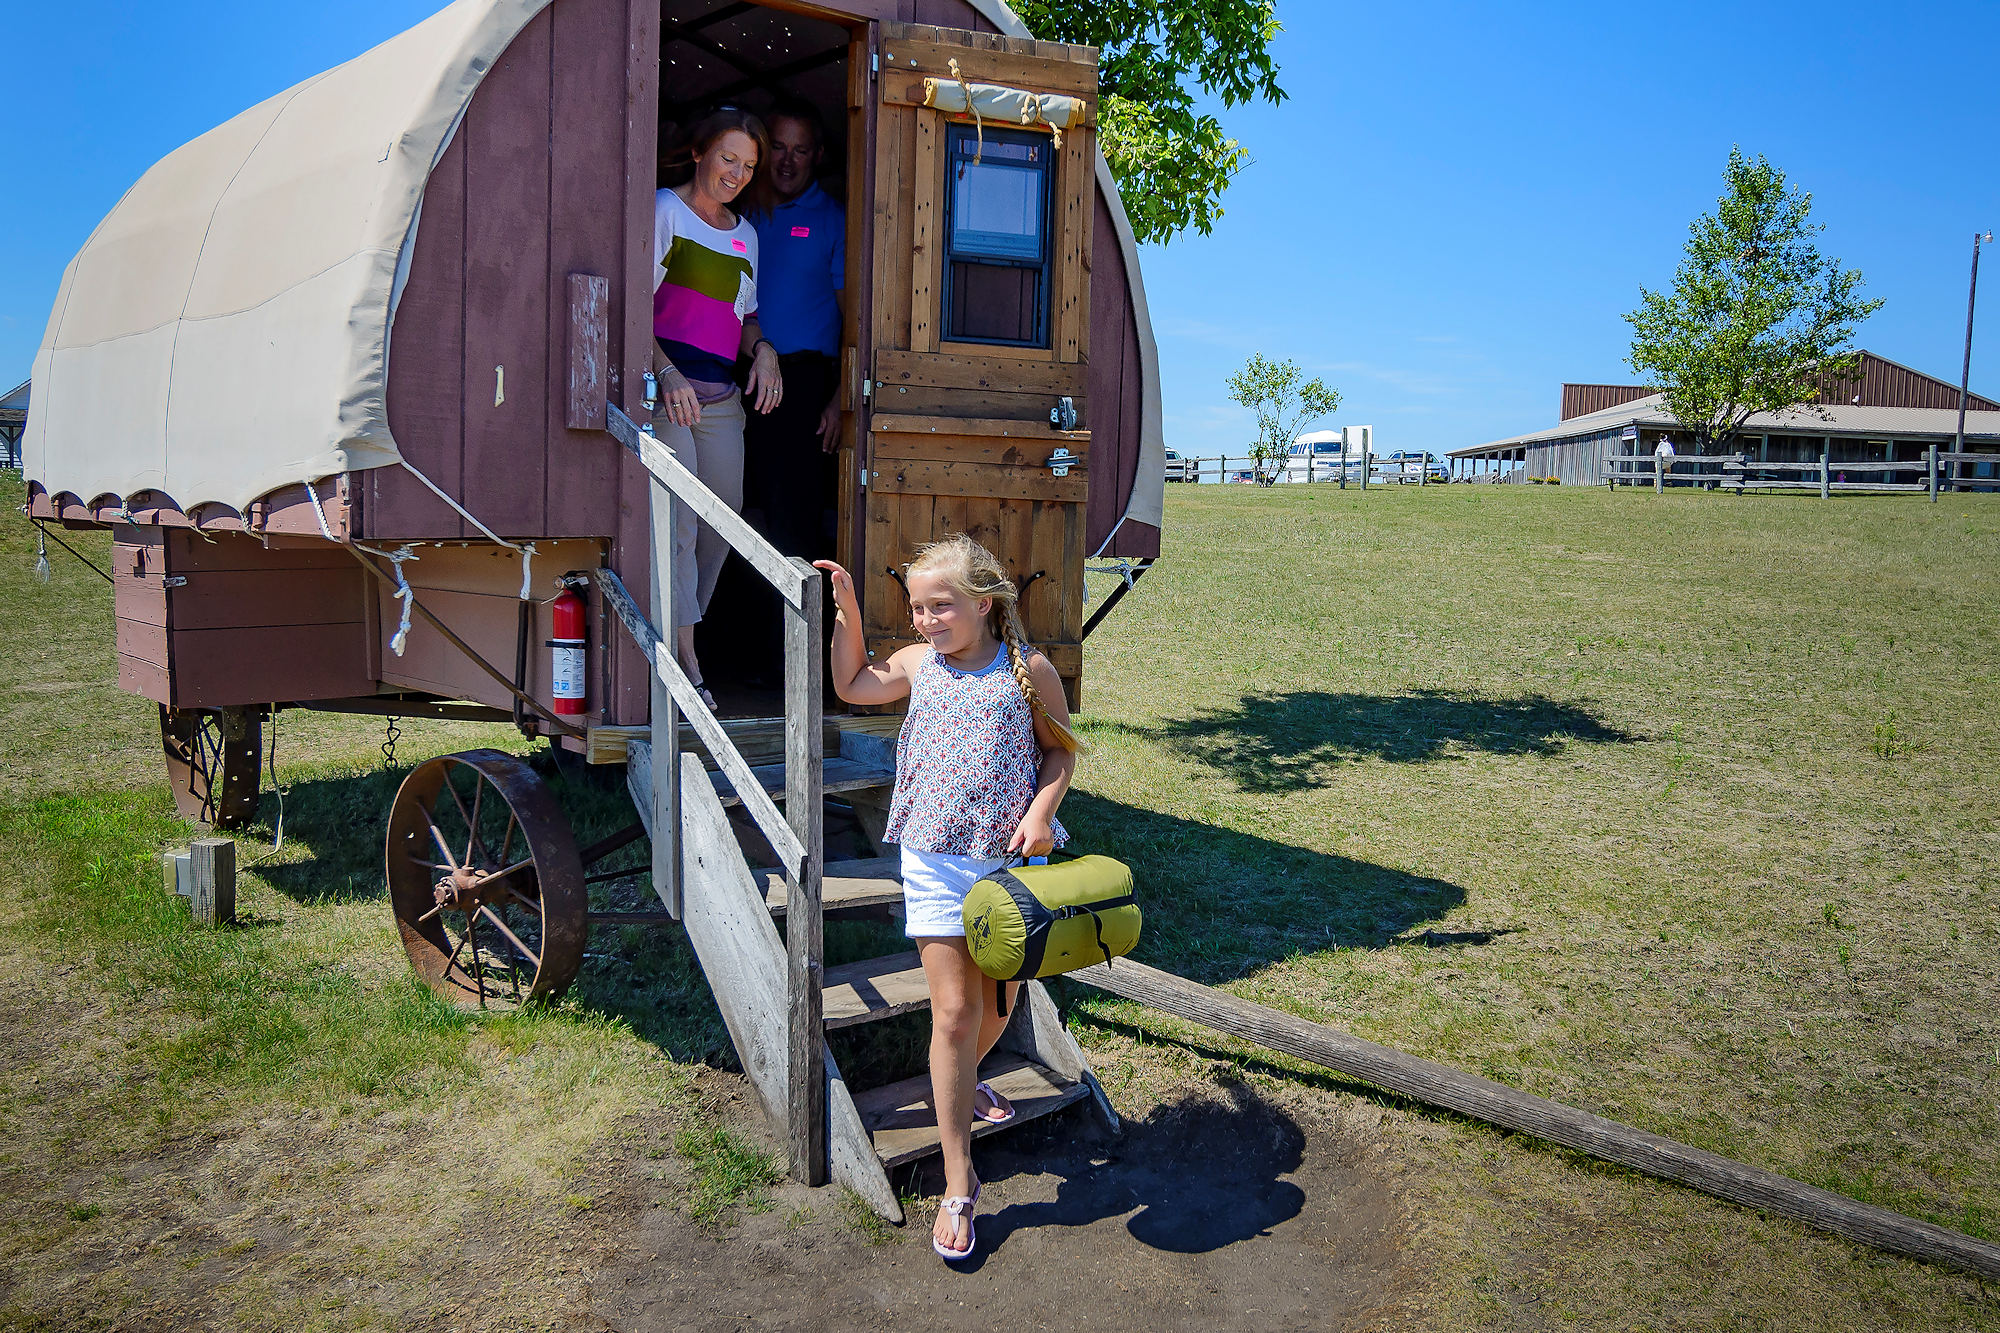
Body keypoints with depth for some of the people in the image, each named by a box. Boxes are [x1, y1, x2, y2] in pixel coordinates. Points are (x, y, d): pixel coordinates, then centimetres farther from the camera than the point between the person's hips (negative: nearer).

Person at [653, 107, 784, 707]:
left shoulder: (745, 235, 20)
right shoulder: (664, 210, 0)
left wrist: (762, 349, 4)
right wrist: (667, 372, -20)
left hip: (722, 396, 7)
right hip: (666, 386, -7)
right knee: (678, 518, -13)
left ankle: (682, 627, 22)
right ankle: (685, 661, -11)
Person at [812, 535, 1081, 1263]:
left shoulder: (1027, 669, -3)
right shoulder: (917, 665, 4)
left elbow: (1060, 750, 4)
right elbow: (852, 685, 22)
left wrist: (1041, 810, -12)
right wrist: (846, 610, 12)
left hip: (1009, 859, 0)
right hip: (935, 859, 0)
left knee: (997, 1005, 15)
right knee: (954, 1013, -3)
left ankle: (965, 1083, 50)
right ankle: (958, 1183, 6)